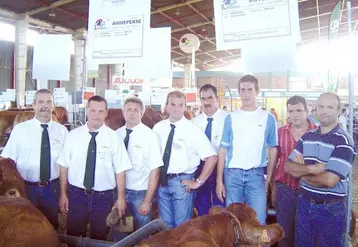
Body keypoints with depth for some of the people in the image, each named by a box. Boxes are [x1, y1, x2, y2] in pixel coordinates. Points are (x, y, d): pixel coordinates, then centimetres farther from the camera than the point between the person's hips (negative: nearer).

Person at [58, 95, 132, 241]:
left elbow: (120, 170, -6)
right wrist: (63, 194, 2)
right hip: (76, 194, 1)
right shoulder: (73, 135, -2)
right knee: (73, 236, 15)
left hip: (103, 196, -1)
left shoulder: (113, 138, -7)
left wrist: (121, 199, -4)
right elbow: (64, 167, 1)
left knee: (99, 237, 17)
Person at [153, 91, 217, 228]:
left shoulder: (193, 130, -11)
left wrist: (199, 182, -11)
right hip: (161, 181, 4)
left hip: (182, 182, -4)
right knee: (165, 224, 17)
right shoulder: (158, 128, 2)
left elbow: (212, 157, -13)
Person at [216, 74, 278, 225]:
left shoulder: (268, 118, 3)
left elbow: (273, 150, 6)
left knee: (258, 221, 2)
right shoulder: (231, 118, 4)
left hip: (256, 174, -1)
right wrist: (219, 180, 0)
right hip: (232, 174, 1)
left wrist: (269, 179, 0)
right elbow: (223, 150, 3)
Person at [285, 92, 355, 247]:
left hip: (331, 209, -5)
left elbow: (329, 180, -24)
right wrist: (312, 168, -19)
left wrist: (301, 172, -8)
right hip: (304, 203, 5)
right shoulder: (307, 137, 3)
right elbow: (288, 167, -2)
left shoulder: (344, 141, -14)